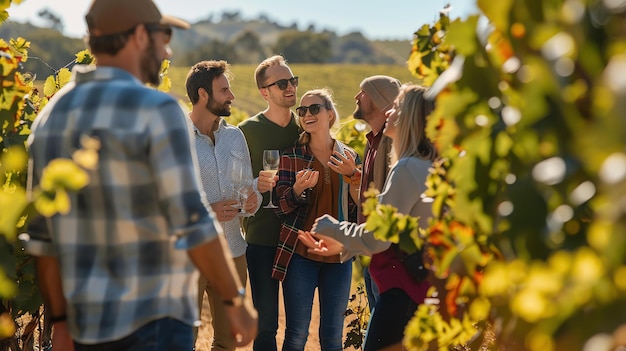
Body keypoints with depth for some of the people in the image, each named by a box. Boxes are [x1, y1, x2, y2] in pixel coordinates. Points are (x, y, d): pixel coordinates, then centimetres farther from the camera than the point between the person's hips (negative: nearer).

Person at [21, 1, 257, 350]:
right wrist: (236, 301, -6)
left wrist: (61, 321, 14)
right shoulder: (156, 110, -13)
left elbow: (42, 237, 9)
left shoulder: (52, 115, 8)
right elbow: (193, 224, -16)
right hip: (153, 322, -7)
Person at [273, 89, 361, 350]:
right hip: (301, 255, -2)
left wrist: (352, 176, -14)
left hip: (338, 256, 2)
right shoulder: (292, 156, 0)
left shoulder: (349, 157, 6)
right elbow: (281, 207, -4)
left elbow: (361, 207, 2)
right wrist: (298, 189, -23)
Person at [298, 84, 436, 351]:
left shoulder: (407, 168, -17)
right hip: (424, 281, 10)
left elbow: (376, 238, -18)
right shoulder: (430, 167, 11)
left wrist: (331, 228, -1)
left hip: (404, 286, -10)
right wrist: (343, 245, 19)